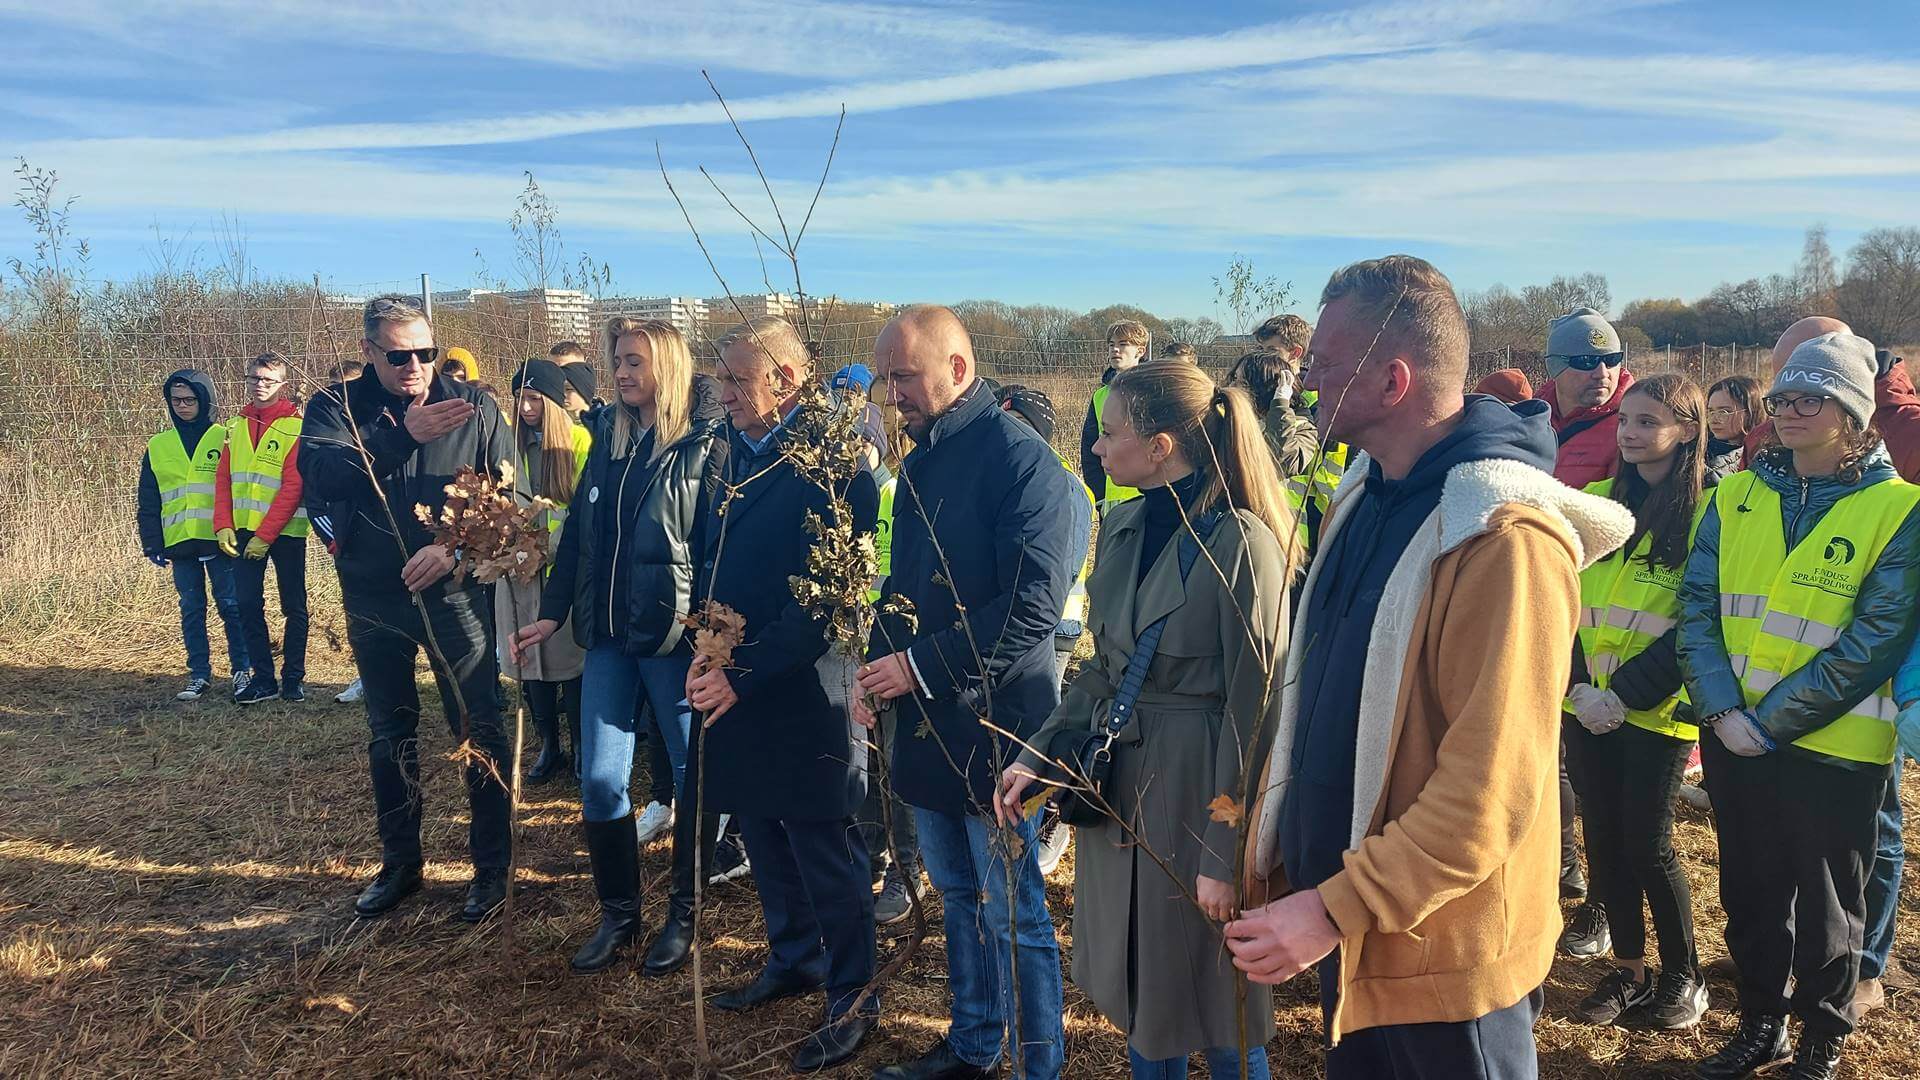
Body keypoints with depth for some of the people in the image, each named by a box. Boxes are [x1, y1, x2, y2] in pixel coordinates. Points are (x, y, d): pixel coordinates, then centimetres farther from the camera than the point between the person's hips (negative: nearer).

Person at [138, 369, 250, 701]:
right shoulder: (158, 446, 10)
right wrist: (152, 544, 5)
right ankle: (199, 675, 14)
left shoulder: (225, 438, 1)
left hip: (220, 539, -3)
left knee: (231, 605, 0)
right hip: (180, 543, 3)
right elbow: (147, 501, 13)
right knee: (191, 609, 7)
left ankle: (241, 670, 11)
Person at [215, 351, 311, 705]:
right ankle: (263, 678, 11)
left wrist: (265, 535, -17)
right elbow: (224, 480, 9)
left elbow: (292, 487, -14)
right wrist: (224, 526, -4)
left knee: (293, 606, 4)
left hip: (286, 531, -5)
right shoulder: (236, 426, 10)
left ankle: (293, 678, 14)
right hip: (243, 530, 5)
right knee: (248, 604, 3)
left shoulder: (296, 427, -8)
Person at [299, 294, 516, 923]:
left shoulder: (472, 405, -5)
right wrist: (403, 436, -33)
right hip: (372, 598, 2)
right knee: (389, 734, 15)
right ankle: (399, 864, 31)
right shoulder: (336, 407, -3)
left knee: (479, 730, 3)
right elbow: (318, 477, -22)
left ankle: (491, 865, 18)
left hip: (453, 592, -2)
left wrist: (456, 548, -21)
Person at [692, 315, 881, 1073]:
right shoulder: (738, 454, 7)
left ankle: (852, 998, 23)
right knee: (766, 842, 21)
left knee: (825, 857, 5)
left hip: (802, 698, -8)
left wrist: (742, 672, -20)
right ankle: (793, 960, 40)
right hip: (735, 691, 8)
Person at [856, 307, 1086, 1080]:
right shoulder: (922, 461, 10)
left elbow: (1033, 608, -22)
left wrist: (921, 665, -20)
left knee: (1013, 915, 3)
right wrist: (878, 670, 4)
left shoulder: (1021, 459, -16)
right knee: (959, 897, 20)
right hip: (928, 722, 8)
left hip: (994, 725, -8)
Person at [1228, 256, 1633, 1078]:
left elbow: (1491, 790, -26)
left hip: (1442, 949, -8)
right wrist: (1271, 852, 7)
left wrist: (1335, 909, -24)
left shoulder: (1503, 537, -24)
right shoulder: (1363, 497, 5)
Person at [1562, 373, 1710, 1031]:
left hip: (1655, 711, -4)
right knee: (1603, 837, 10)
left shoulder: (1706, 514, -7)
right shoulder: (1596, 501, 6)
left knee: (1648, 845, 1)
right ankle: (1628, 970, 26)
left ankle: (1683, 977, 22)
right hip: (1585, 705, 5)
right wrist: (1578, 685, -8)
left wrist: (1626, 694, -17)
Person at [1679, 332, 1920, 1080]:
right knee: (1750, 889, 17)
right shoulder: (1736, 496, 3)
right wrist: (1721, 706, -13)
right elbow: (1697, 604, -1)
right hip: (1733, 738, 4)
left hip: (1831, 746, -3)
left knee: (1825, 904, 12)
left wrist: (1772, 720, -17)